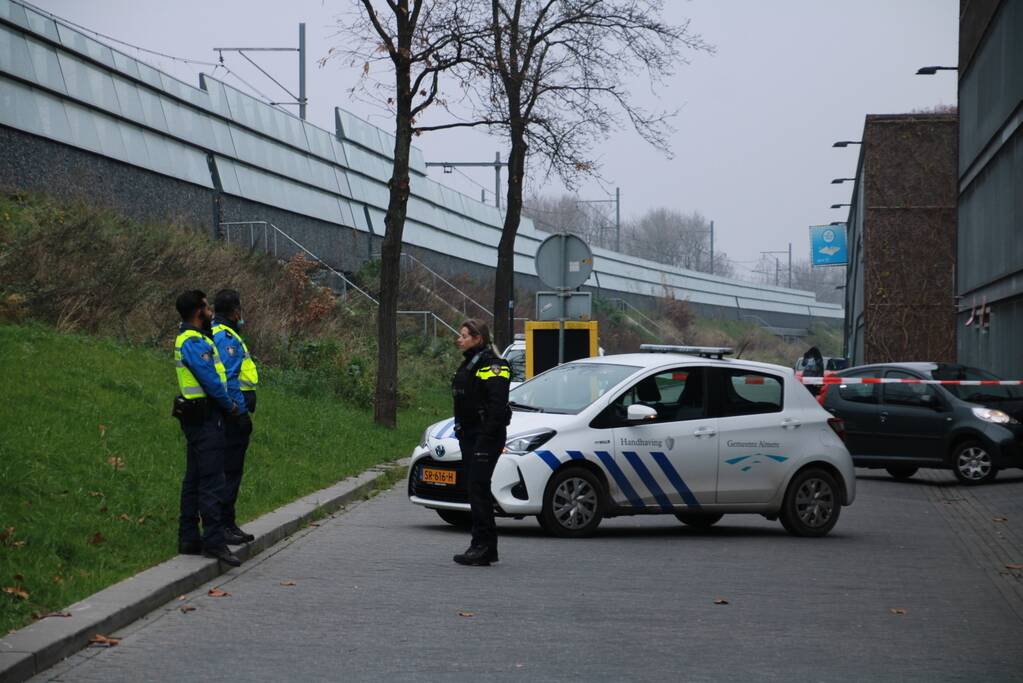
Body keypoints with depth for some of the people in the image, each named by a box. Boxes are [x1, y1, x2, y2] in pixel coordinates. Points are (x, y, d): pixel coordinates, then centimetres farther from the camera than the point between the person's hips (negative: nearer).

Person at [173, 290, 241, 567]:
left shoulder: (189, 339, 17)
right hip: (205, 417, -11)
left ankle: (188, 538, 17)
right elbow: (211, 381, -19)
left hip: (195, 417, 11)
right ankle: (213, 541, -12)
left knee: (194, 479, 13)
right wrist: (231, 406, -6)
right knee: (211, 481, -11)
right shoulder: (194, 343, -17)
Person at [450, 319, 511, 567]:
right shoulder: (469, 364, 18)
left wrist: (486, 438, -24)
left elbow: (497, 405, -20)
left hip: (486, 436, -10)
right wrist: (460, 431, 15)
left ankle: (482, 548, -11)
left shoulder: (491, 366, -13)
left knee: (478, 489, -12)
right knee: (476, 490, 11)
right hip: (469, 435, 10)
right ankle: (487, 547, 17)